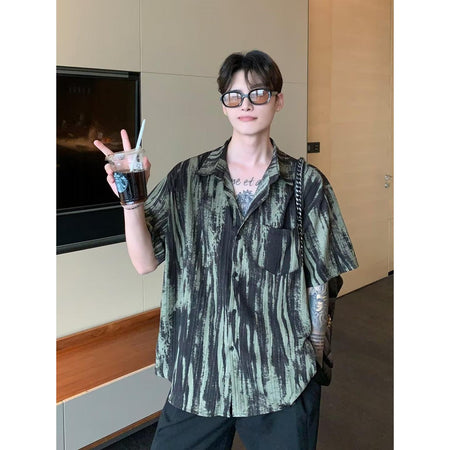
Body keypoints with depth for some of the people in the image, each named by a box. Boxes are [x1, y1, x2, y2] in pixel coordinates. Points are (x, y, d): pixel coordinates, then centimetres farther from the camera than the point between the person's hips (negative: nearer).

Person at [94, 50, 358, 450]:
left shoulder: (307, 184, -3)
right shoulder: (188, 178, 0)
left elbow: (318, 281, 2)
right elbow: (145, 263, -4)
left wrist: (314, 360, 4)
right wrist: (132, 199, -18)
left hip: (280, 376, -1)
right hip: (197, 370, 1)